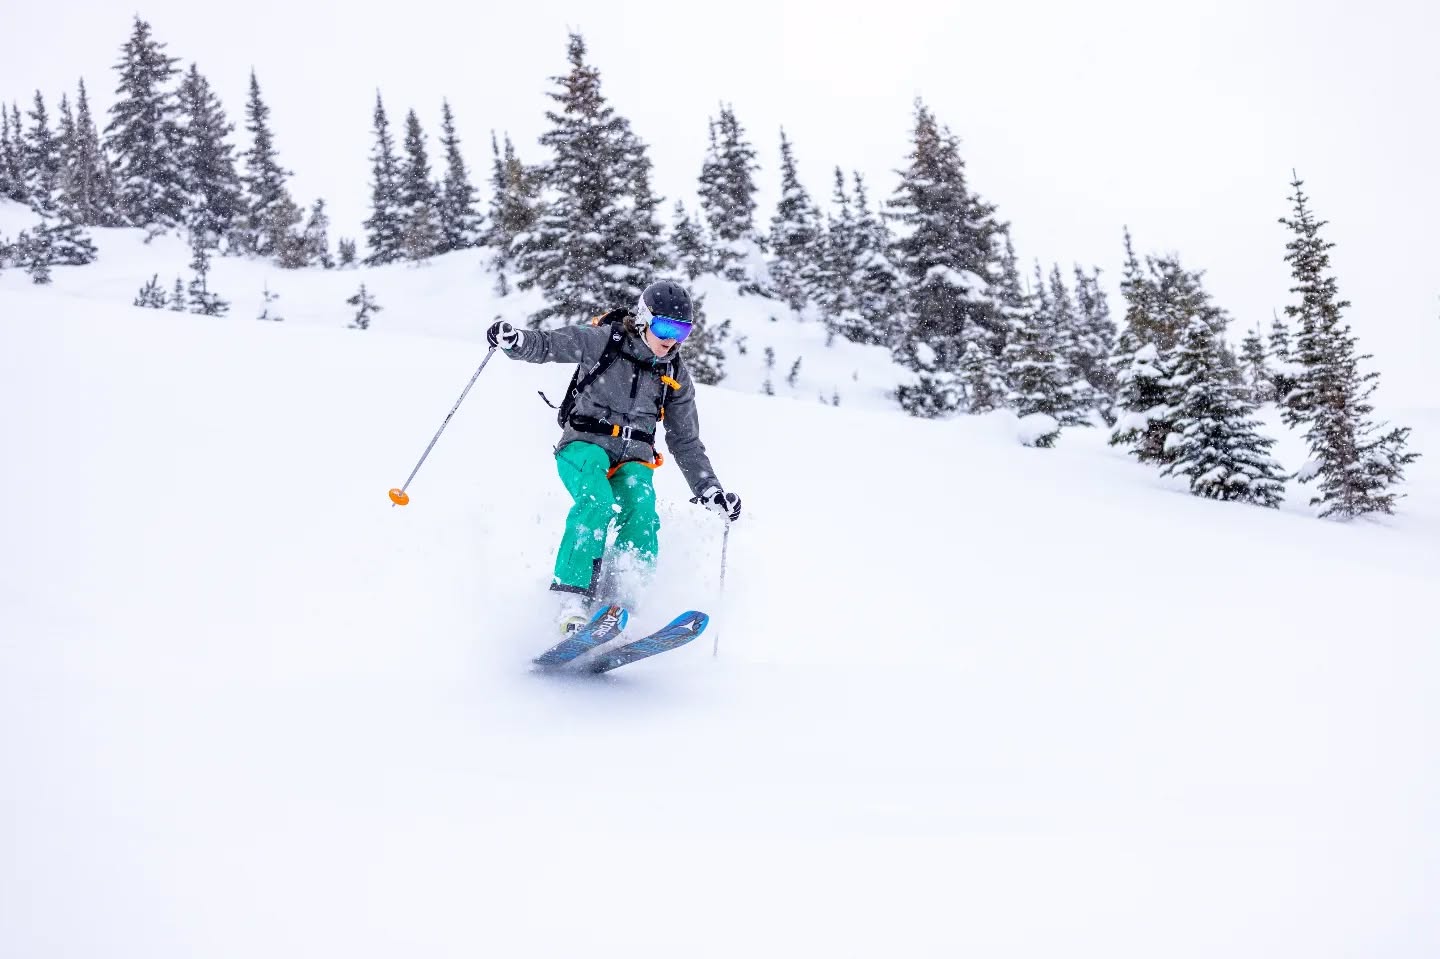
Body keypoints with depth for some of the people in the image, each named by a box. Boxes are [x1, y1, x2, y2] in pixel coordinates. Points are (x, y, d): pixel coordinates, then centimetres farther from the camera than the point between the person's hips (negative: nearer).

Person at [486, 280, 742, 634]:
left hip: (633, 458, 4)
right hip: (584, 445, -3)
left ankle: (617, 601, -27)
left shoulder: (676, 376, 9)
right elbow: (546, 345, -2)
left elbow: (686, 442, 16)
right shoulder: (602, 340, -3)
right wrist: (513, 340, -25)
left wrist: (710, 491, 8)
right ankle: (572, 597, -32)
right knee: (597, 501, -34)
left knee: (641, 510, -28)